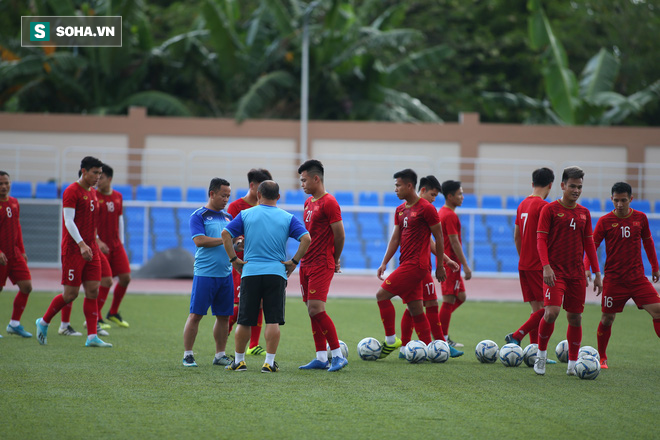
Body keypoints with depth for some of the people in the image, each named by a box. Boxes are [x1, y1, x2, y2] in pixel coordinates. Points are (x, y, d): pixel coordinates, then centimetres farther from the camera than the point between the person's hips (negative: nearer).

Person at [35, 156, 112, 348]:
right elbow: (69, 221, -19)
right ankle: (43, 322, 16)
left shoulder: (93, 192, 15)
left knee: (93, 291, 0)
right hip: (73, 250, -8)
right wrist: (82, 244, -29)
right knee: (71, 294, -5)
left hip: (90, 250, 8)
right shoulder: (71, 191, -11)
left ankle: (92, 337, -1)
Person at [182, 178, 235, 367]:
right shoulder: (199, 216, -4)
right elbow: (199, 240, -16)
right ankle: (187, 355, 1)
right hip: (204, 273, -6)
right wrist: (224, 239, -14)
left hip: (225, 273, 6)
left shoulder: (227, 217, 16)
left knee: (224, 316, 8)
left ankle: (220, 355, 17)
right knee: (195, 314, -5)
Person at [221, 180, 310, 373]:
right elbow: (306, 238, -7)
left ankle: (238, 360, 14)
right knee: (273, 321, 1)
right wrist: (294, 261, -1)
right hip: (276, 273, 0)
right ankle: (269, 362, -3)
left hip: (250, 272, 1)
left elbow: (225, 234, -5)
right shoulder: (287, 218, 4)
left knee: (244, 321, 8)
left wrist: (234, 259, 0)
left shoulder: (246, 214, 5)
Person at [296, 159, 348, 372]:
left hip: (321, 265, -9)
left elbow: (340, 236, -11)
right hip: (306, 264, 9)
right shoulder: (309, 202, 16)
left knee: (316, 309, -15)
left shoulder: (329, 203, -12)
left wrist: (335, 260, 2)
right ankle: (321, 358, 10)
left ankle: (338, 355, -9)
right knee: (312, 310, 7)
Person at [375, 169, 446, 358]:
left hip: (416, 265, -8)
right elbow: (395, 238, 17)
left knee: (382, 295, -12)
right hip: (406, 264, 8)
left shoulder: (426, 208, -9)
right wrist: (384, 263, 8)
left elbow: (438, 237, -5)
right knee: (415, 310, 8)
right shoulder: (400, 210, 15)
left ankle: (391, 340, -7)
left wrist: (440, 266, -3)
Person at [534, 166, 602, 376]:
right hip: (555, 271, -5)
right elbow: (541, 239, -7)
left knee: (575, 318, 5)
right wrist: (546, 266, -19)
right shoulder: (550, 209, -3)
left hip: (577, 272, 5)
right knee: (552, 311, -19)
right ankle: (541, 354, 2)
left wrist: (597, 273, 12)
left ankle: (572, 364, 14)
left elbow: (589, 244, 16)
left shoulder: (584, 213, 12)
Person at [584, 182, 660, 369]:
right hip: (613, 279, -2)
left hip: (637, 277, 2)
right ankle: (602, 358, 19)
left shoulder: (640, 218, 4)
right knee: (607, 318, 0)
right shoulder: (605, 221, -4)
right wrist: (587, 268, -17)